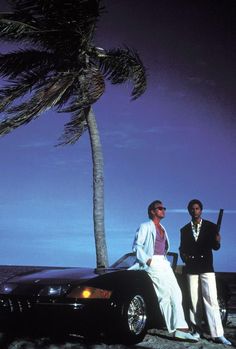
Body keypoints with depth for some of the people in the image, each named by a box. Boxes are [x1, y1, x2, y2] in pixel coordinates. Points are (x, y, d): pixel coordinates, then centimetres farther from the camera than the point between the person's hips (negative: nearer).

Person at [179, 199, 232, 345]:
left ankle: (218, 334, -12)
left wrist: (217, 242, -22)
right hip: (191, 268, 3)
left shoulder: (211, 226, 2)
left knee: (211, 300, -10)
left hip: (207, 268, -3)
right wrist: (184, 257, -6)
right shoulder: (184, 230, 10)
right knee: (194, 301, 5)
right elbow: (182, 248, 14)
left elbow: (215, 247, -1)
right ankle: (197, 330, 13)